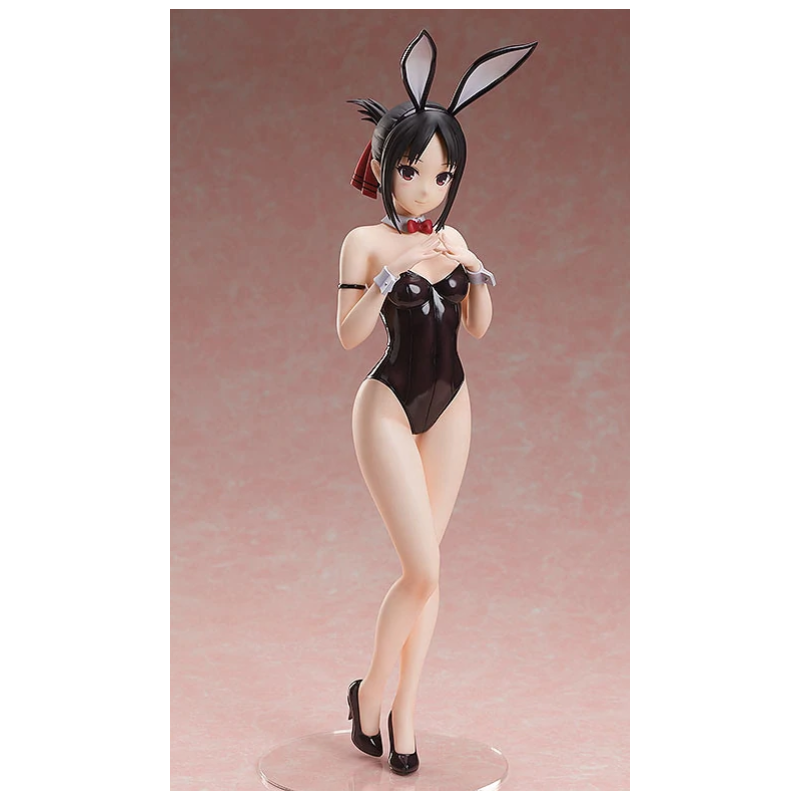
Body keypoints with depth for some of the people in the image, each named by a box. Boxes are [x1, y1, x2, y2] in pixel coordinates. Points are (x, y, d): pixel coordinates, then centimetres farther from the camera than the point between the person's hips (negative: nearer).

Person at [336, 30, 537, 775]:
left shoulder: (451, 238, 7)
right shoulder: (366, 240, -8)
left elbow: (479, 327, 6)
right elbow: (347, 334, -15)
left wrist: (477, 271, -11)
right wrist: (392, 273, -27)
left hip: (450, 405, 5)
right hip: (389, 405, -5)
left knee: (423, 568, 8)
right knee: (423, 572, -9)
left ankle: (405, 712, 19)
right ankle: (369, 690, 15)